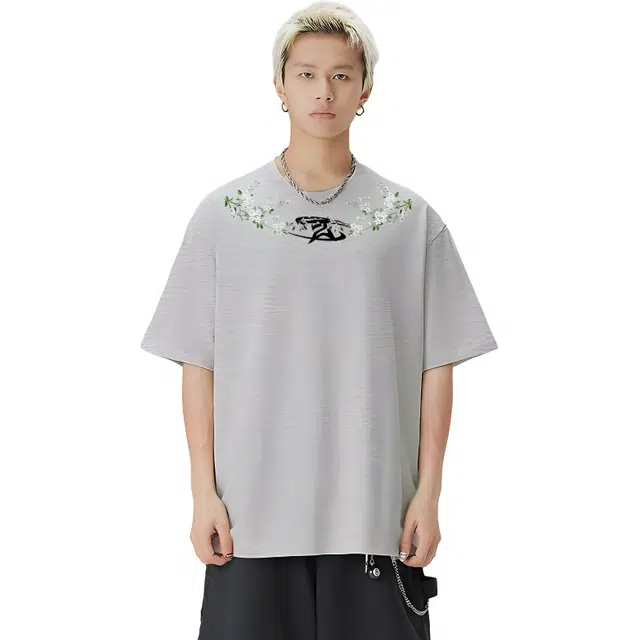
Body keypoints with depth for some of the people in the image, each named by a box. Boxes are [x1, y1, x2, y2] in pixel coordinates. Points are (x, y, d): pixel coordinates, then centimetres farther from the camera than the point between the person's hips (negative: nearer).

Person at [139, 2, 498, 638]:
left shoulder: (412, 221, 4)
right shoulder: (222, 215, 3)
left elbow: (436, 366, 4)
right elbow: (198, 364, 3)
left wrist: (428, 492, 0)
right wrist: (204, 492, -2)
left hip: (376, 513, 0)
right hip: (253, 510, 0)